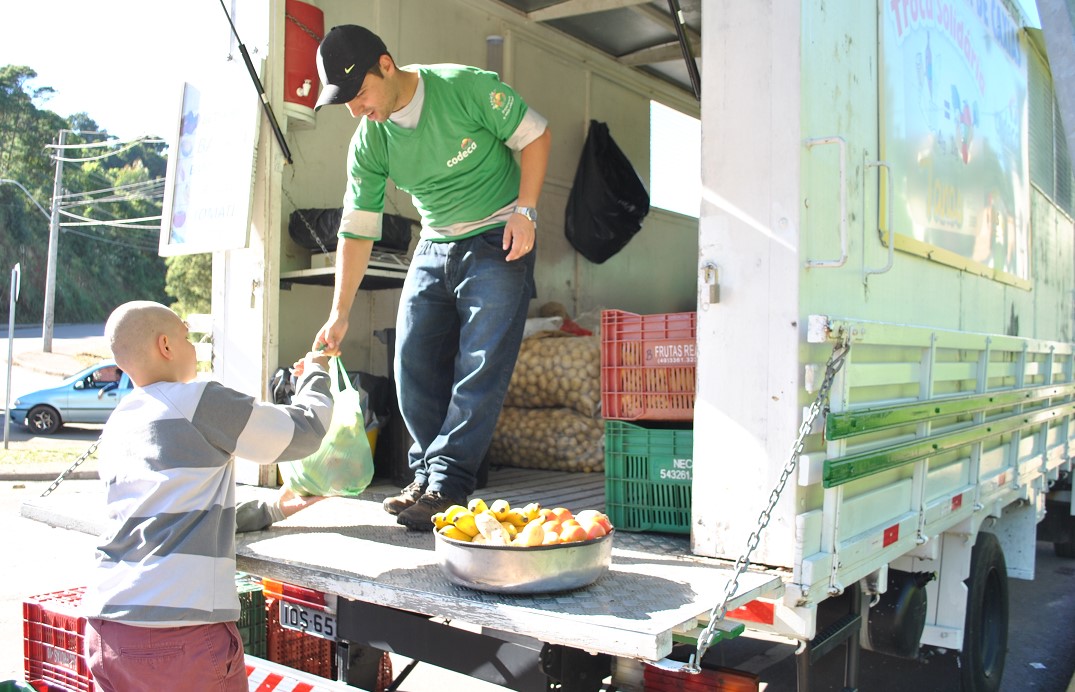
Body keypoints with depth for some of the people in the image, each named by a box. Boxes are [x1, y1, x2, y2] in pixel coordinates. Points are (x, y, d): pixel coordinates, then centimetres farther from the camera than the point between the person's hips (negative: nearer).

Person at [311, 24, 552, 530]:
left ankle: (447, 484, -7)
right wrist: (339, 315, -7)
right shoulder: (367, 145, -4)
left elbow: (535, 135, -6)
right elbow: (356, 229, -2)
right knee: (413, 365, 0)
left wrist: (524, 210, -16)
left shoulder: (467, 87, -17)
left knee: (480, 366, -12)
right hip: (434, 247, 5)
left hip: (499, 241, -5)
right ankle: (428, 472, 12)